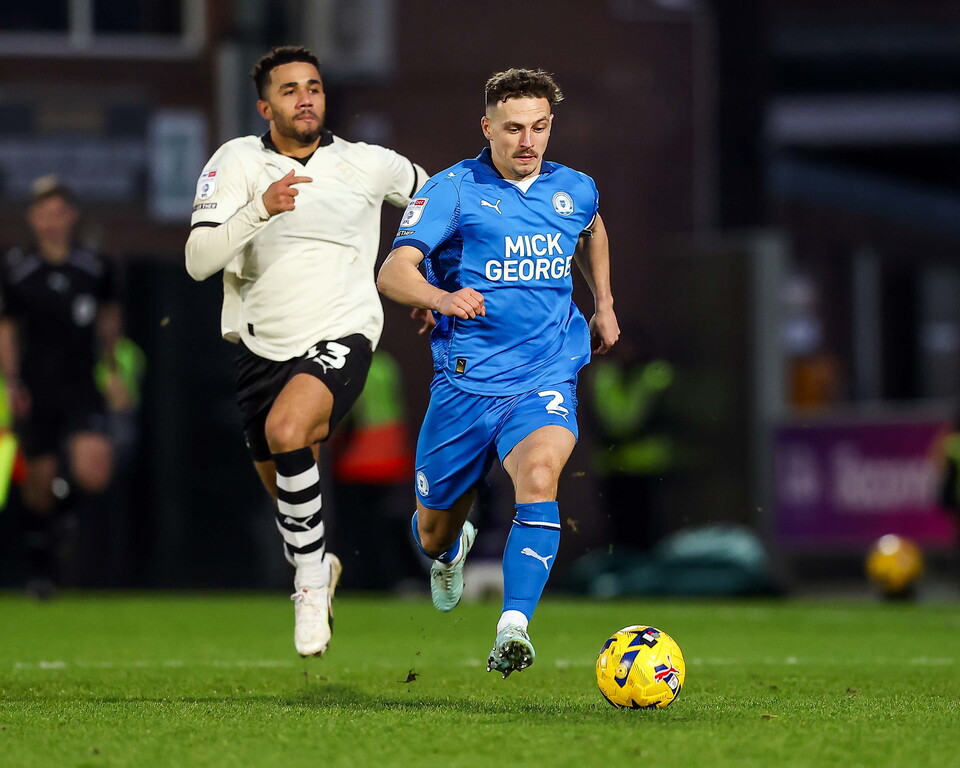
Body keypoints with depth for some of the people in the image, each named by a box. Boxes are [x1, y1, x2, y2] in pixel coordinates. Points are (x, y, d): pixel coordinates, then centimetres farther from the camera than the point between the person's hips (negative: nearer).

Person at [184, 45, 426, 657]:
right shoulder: (236, 162, -4)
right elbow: (199, 261, -15)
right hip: (262, 347, 3)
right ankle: (319, 566, 49)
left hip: (342, 336, -3)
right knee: (287, 492, 16)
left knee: (287, 430, -32)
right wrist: (260, 208, -27)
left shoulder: (369, 165, -1)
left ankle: (311, 580, -17)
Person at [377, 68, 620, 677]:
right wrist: (443, 297, -39)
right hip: (466, 380, -1)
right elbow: (394, 272, -19)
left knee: (539, 473, -31)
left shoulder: (575, 190, 7)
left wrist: (604, 305, 29)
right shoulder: (454, 189, -7)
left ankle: (514, 627, -37)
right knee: (432, 534, 11)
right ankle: (452, 551, 51)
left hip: (547, 379, 1)